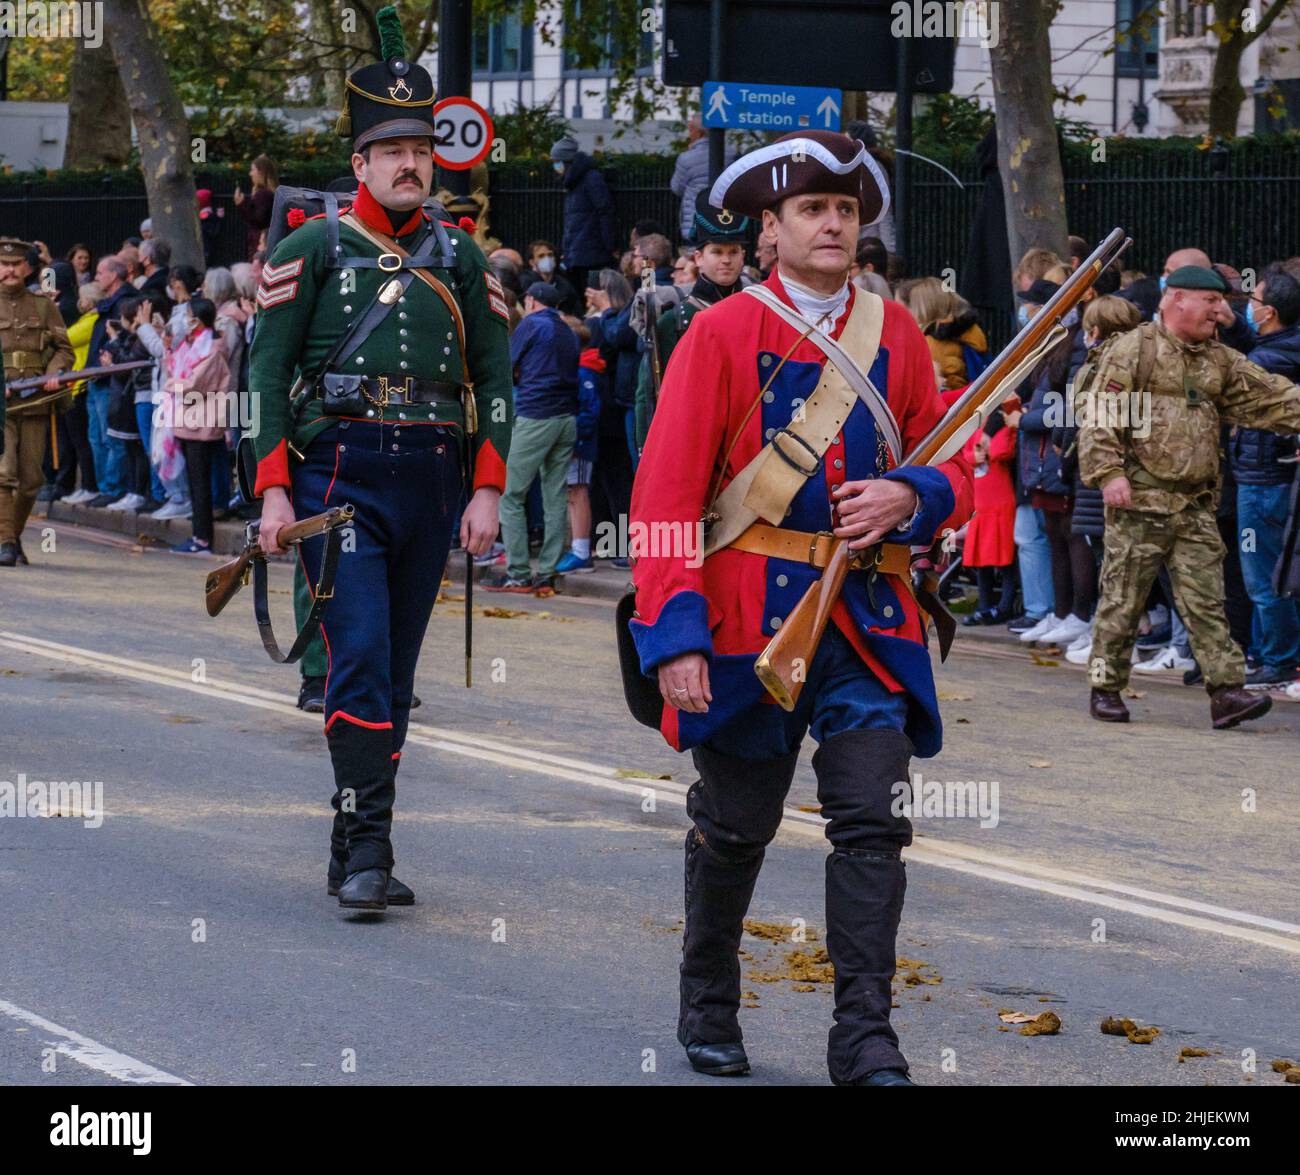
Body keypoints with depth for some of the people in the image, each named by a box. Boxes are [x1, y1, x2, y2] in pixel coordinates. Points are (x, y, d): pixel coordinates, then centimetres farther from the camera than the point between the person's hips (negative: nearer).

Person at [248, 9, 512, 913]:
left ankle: (359, 854, 16)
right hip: (339, 476, -4)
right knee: (361, 657, -14)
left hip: (432, 483, 4)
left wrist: (486, 491, 1)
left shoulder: (461, 259, 11)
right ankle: (365, 848, -15)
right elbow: (268, 372, 0)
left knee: (396, 669, 8)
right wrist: (274, 491, -8)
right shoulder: (312, 251, 2)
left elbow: (495, 378, 11)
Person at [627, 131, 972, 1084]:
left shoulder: (897, 334, 8)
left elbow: (956, 475, 14)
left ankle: (865, 1040, -5)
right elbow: (667, 494, -7)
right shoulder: (722, 335, -3)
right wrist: (675, 635, -16)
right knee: (737, 826, 9)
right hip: (749, 617, -2)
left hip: (870, 620, 2)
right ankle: (708, 1006, 31)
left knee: (873, 821, -8)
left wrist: (908, 497, -10)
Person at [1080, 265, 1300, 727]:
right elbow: (1100, 417, -9)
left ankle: (1226, 692, -5)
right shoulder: (1133, 349, -4)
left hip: (1195, 506, 5)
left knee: (1205, 602, 0)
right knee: (1123, 599, 1)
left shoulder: (1220, 361, 16)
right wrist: (1109, 472, -17)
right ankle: (1105, 689, 12)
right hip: (1139, 501, -5)